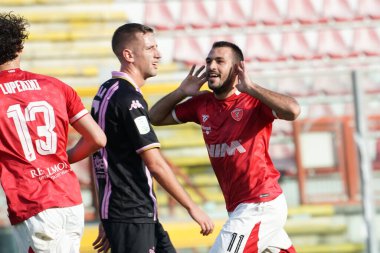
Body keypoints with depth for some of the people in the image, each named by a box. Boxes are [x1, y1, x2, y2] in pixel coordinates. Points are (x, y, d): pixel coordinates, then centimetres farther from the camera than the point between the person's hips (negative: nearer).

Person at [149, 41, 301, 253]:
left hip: (260, 206, -8)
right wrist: (181, 92, 2)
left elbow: (292, 111, -31)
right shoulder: (202, 104, 8)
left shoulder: (254, 100, -12)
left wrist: (250, 88, -27)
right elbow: (155, 117, 16)